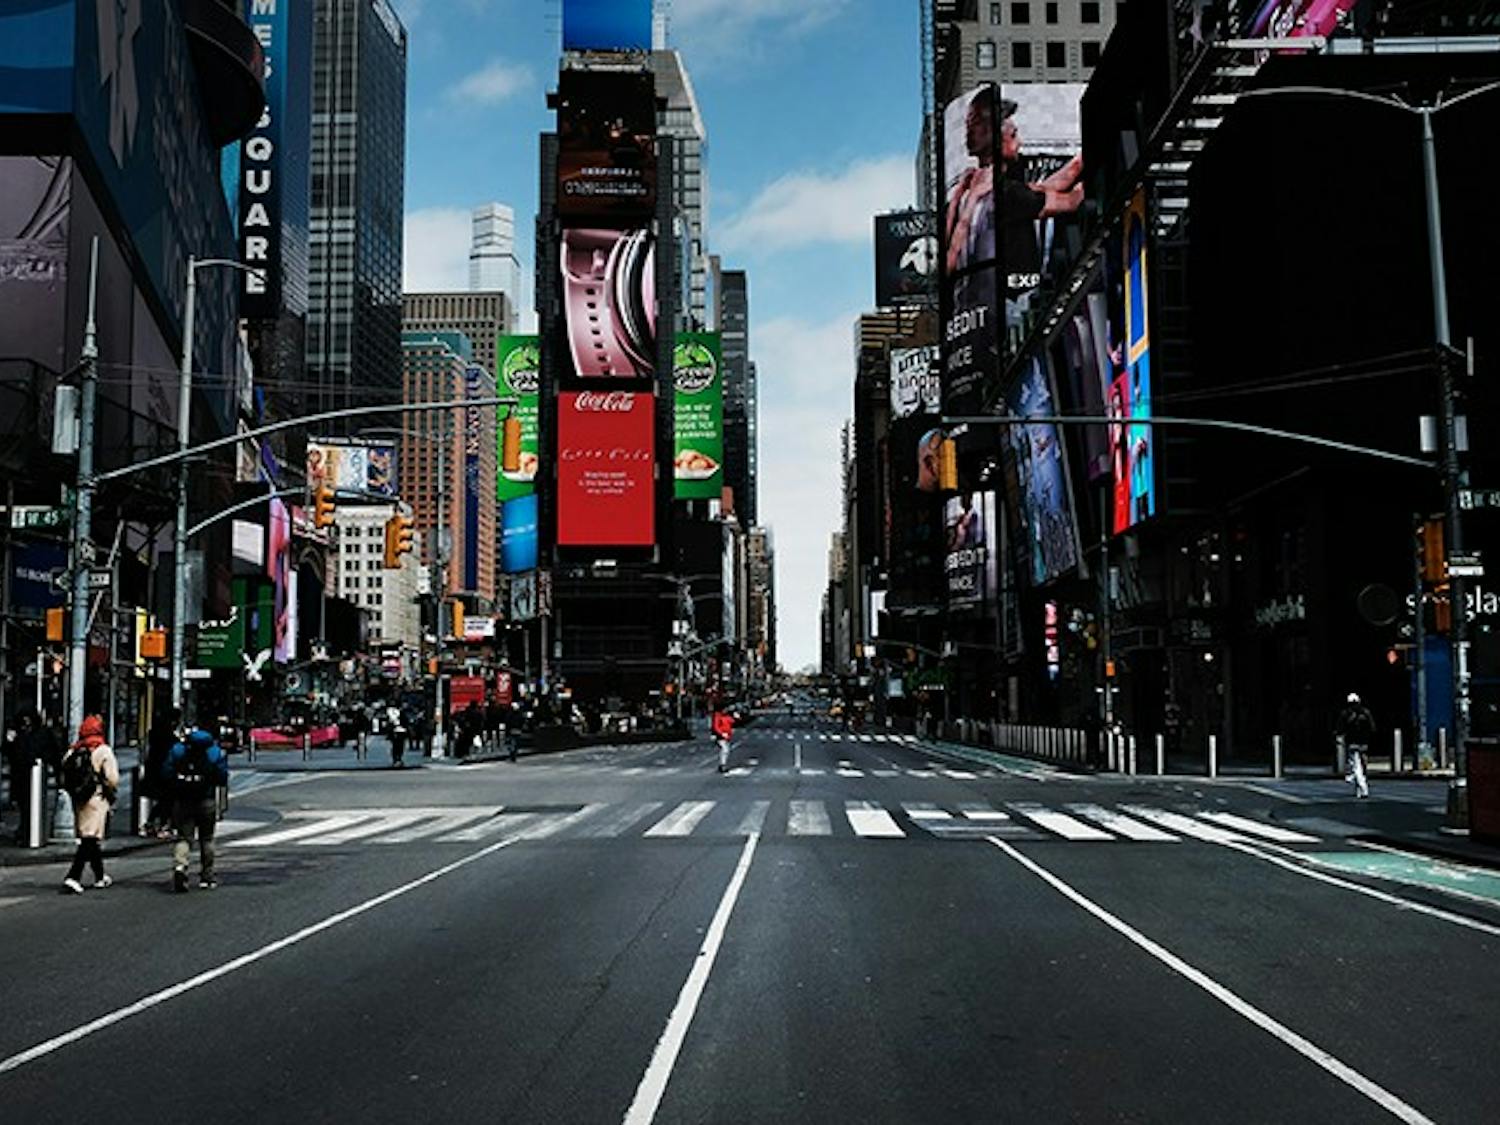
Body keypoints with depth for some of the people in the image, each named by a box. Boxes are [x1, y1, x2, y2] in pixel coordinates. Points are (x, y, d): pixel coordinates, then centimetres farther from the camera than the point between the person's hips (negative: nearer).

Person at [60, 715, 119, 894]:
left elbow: (65, 780, 9)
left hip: (78, 800, 7)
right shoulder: (103, 751, -10)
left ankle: (100, 877, 30)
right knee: (90, 840, -6)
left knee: (90, 838, 17)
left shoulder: (72, 751, 8)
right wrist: (111, 792, 7)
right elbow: (113, 779, -12)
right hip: (97, 800, -7)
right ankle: (73, 878, -17)